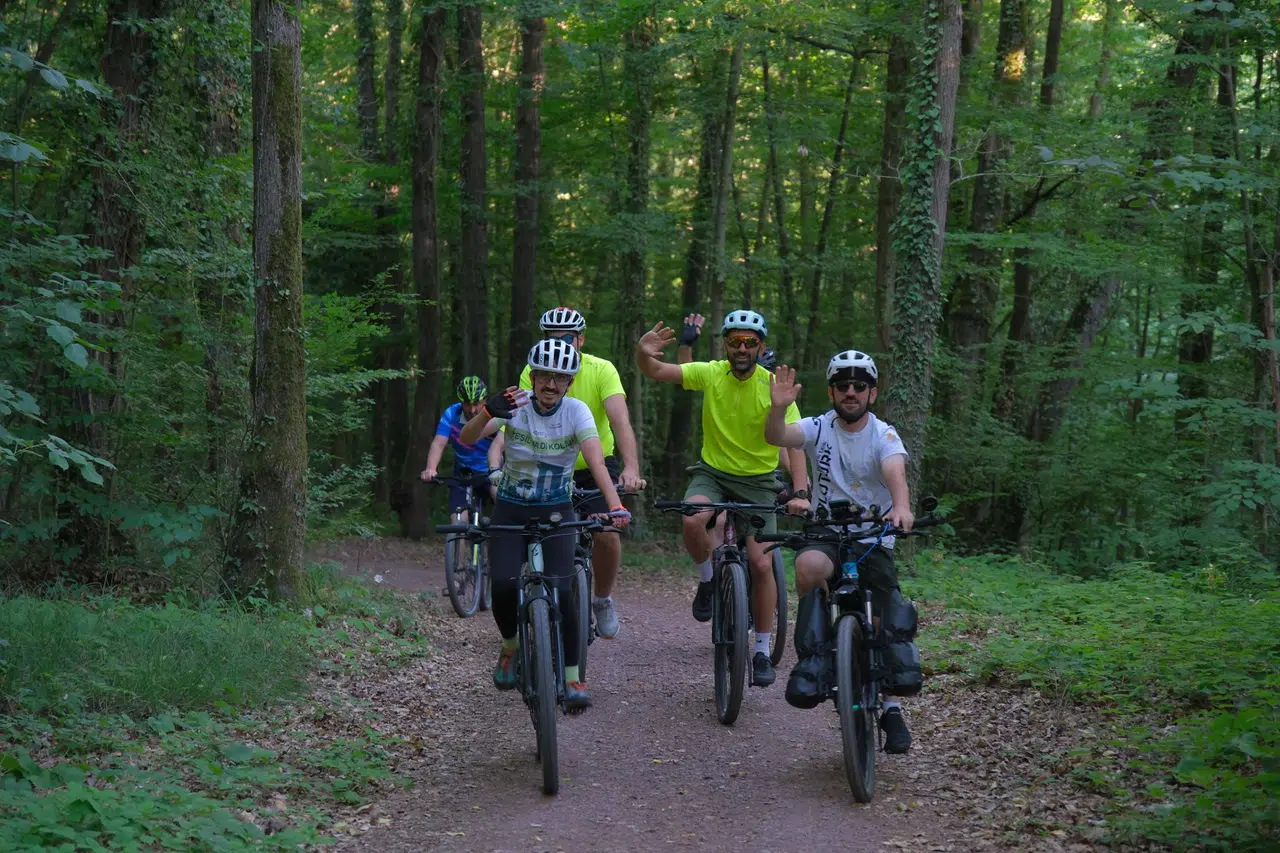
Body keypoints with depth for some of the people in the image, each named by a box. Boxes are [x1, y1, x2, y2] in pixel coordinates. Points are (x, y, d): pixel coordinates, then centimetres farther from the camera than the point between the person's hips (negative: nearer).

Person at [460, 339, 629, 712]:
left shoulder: (576, 411, -12)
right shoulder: (514, 406, -11)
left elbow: (596, 462, -25)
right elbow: (467, 438, -24)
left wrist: (616, 506, -41)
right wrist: (488, 412, -45)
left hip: (556, 512, -1)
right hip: (511, 510, 1)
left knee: (560, 591, -18)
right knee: (504, 584, -20)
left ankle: (572, 679, -5)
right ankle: (510, 646, 11)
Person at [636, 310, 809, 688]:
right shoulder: (710, 374, -9)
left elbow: (794, 444, -18)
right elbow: (655, 371, -14)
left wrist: (800, 492, -33)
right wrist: (644, 353, -38)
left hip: (758, 480, -1)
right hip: (712, 472, 1)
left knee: (761, 564, -9)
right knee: (692, 520, -32)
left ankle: (762, 652, 7)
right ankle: (708, 580, -1)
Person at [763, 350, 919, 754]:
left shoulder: (884, 435, -6)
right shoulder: (820, 428, -2)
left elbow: (896, 473, -27)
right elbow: (775, 437, -20)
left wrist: (901, 507, -48)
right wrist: (779, 407, -42)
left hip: (874, 542, 0)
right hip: (827, 536, 0)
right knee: (809, 565, -35)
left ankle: (891, 708, 18)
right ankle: (810, 660, -24)